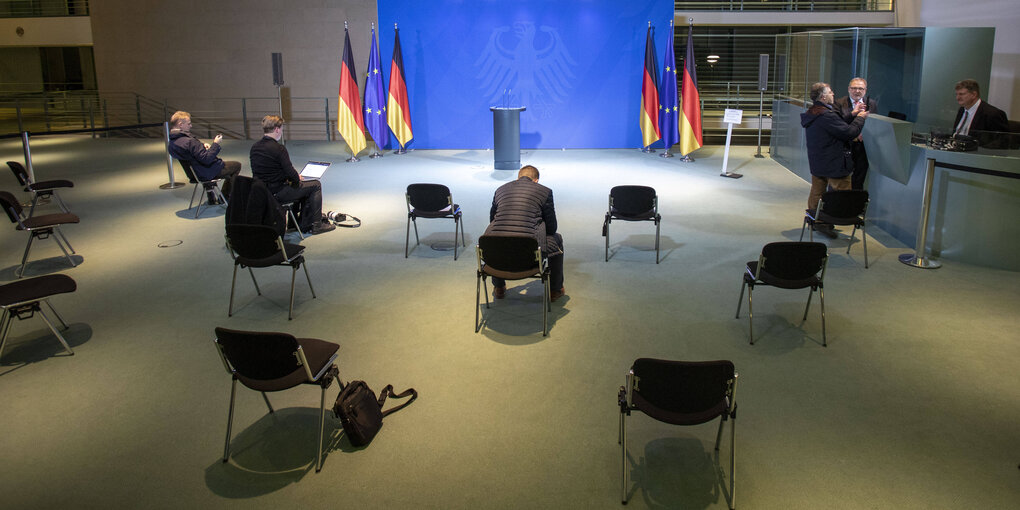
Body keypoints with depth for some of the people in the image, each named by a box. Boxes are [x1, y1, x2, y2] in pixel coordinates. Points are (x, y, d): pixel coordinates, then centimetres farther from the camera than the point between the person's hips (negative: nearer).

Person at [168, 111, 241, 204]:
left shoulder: (172, 142, -1)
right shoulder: (189, 141, -32)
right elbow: (207, 159, -30)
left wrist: (202, 146, 0)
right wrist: (215, 143, -21)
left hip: (194, 172, 10)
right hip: (206, 173, -10)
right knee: (237, 165, 8)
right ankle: (225, 196, 19)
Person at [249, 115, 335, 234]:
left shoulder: (254, 147, 5)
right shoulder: (278, 148, -20)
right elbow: (291, 173, -20)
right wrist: (297, 179, 4)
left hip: (262, 191, 9)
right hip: (278, 193, -9)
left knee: (303, 185, 28)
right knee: (315, 185, 7)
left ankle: (303, 224, 28)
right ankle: (317, 225, 13)